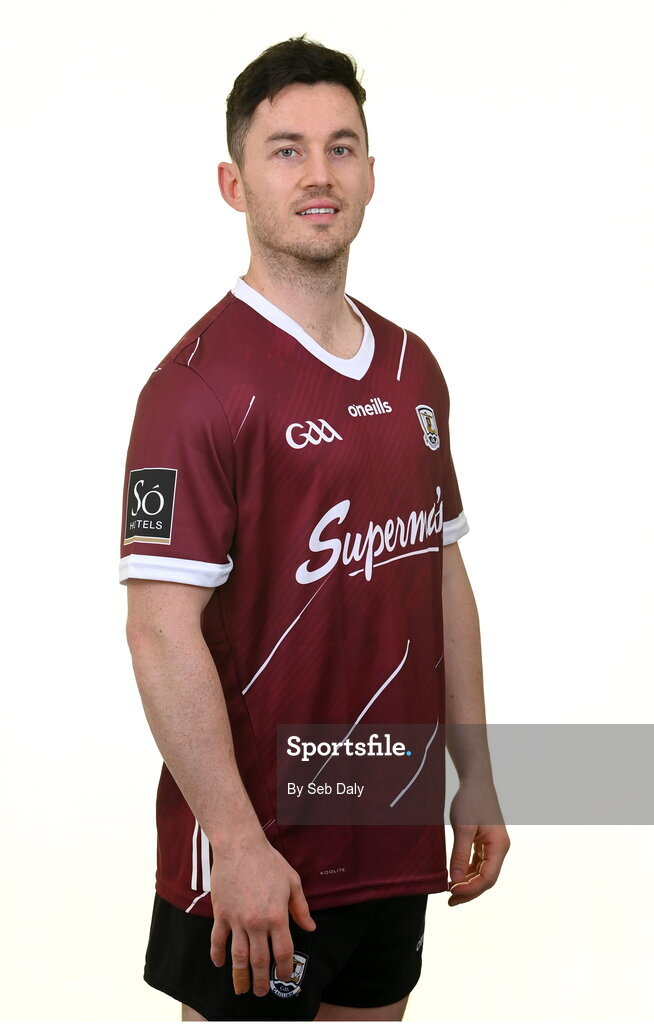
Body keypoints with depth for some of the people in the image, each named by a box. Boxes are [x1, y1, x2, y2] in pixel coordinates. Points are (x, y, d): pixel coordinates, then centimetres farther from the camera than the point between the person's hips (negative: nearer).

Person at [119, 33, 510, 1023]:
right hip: (260, 856, -7)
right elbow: (161, 628, -19)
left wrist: (475, 781, 14)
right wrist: (236, 841, -22)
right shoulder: (201, 379, -14)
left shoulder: (412, 367, 9)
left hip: (398, 834, 7)